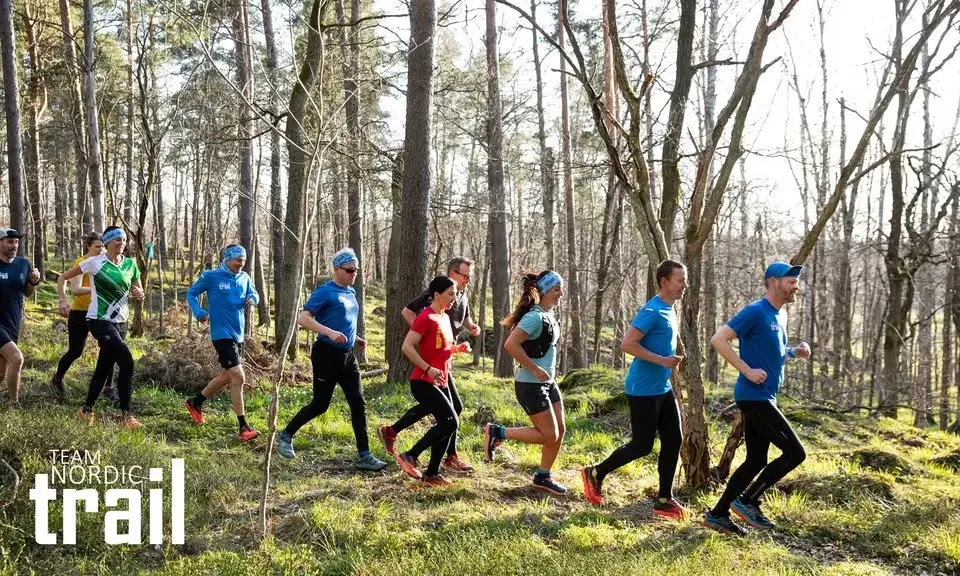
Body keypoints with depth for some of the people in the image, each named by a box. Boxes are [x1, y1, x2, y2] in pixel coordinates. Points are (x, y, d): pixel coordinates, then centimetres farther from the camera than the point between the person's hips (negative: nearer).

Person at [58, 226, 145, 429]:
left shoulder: (130, 264, 5)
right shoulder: (94, 262, -7)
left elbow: (139, 292, 15)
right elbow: (63, 277, 1)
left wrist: (139, 294, -8)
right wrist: (63, 300, -13)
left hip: (120, 323, 6)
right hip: (100, 321, -6)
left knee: (104, 369, 13)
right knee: (127, 363, -22)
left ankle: (86, 410, 30)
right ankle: (126, 415, -14)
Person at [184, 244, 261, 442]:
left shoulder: (244, 278, 7)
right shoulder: (210, 277, -7)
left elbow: (254, 294, 18)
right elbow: (191, 293, 3)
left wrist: (253, 298, -7)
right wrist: (198, 312, -14)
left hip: (238, 335, 8)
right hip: (222, 334, -8)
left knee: (227, 376, 20)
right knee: (238, 377, -15)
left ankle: (195, 402, 42)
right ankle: (243, 427, -10)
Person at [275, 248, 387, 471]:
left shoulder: (351, 292, 14)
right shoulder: (325, 291, -10)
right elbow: (303, 318, -18)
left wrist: (355, 338, 13)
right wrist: (329, 332, -29)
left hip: (347, 355, 7)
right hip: (327, 354, -7)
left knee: (358, 403, 1)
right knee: (320, 404, 2)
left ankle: (364, 456, 4)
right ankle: (286, 436, 25)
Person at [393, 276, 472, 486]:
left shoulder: (445, 317, 13)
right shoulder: (426, 317, -14)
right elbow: (407, 346, -21)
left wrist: (458, 348, 6)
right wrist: (429, 369, -25)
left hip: (440, 382, 9)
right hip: (423, 382, -9)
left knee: (448, 425, 8)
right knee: (451, 422, -15)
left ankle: (432, 474, 18)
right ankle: (410, 456, -4)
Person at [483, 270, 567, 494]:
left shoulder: (549, 316, 9)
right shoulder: (535, 317, -21)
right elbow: (510, 344, -30)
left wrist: (549, 371, 14)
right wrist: (535, 369, -24)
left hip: (548, 383, 9)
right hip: (531, 386, -9)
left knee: (559, 430, 11)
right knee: (549, 435, -5)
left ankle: (543, 476, 26)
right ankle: (497, 432, 4)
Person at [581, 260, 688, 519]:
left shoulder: (669, 310, 12)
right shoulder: (652, 311, -17)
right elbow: (627, 344, -24)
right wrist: (662, 361, -23)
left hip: (663, 389, 9)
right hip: (643, 391, -9)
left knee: (673, 441, 5)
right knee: (642, 445, -2)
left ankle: (664, 500, 14)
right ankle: (595, 474, 17)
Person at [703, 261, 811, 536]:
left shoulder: (781, 315, 14)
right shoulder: (755, 312, -14)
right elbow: (718, 340, -20)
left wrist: (795, 351, 7)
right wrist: (748, 371, -22)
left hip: (763, 398, 9)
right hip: (754, 397, -9)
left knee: (756, 461, 10)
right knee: (795, 453, -7)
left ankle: (718, 514, 18)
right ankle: (748, 501, 5)